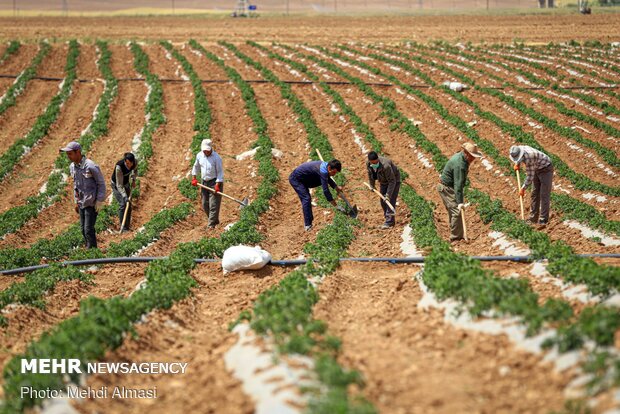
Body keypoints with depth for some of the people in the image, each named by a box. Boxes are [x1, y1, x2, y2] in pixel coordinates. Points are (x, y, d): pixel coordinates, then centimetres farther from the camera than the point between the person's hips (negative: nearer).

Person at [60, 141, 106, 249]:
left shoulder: (90, 166, -19)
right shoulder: (72, 167, 5)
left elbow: (101, 183, -12)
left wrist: (99, 201, -14)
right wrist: (76, 201, 17)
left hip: (92, 203, -8)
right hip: (81, 203, 8)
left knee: (88, 230, -10)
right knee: (83, 229, 11)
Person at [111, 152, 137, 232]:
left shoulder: (134, 163, -22)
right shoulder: (119, 167, -37)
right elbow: (119, 185, -33)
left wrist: (133, 179, -5)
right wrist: (124, 196, -41)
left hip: (126, 184, 5)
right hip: (116, 185, -5)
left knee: (128, 205, 3)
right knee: (123, 204, -17)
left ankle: (127, 228, 11)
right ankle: (123, 228, -11)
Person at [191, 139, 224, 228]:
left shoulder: (216, 158, -16)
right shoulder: (199, 156, 1)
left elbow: (220, 172, -14)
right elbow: (196, 166, 18)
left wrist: (217, 185, -21)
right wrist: (193, 178, 10)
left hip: (215, 182, -6)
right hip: (204, 182, 6)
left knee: (213, 205, -9)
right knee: (205, 205, 11)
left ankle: (211, 224, -6)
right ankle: (215, 220, 28)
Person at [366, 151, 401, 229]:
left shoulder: (385, 166, -40)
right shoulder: (368, 164, -19)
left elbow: (392, 181, -34)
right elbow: (370, 174, 4)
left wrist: (388, 195, -35)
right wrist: (372, 186, 14)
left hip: (394, 180, -7)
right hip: (383, 181, 7)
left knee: (391, 200, -15)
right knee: (383, 202, 7)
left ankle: (389, 222, -15)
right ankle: (391, 221, 18)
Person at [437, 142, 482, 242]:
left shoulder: (460, 157, 5)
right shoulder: (459, 165, -28)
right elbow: (458, 185, -33)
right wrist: (460, 202, -36)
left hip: (448, 188, 10)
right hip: (447, 188, -10)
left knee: (453, 212, 14)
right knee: (457, 212, -13)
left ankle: (458, 236, 21)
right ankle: (455, 238, -11)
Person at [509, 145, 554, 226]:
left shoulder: (528, 157, -36)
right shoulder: (518, 150, -11)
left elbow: (530, 176, -28)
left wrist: (523, 188, -20)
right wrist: (517, 164, 18)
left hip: (546, 169, -9)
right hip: (537, 170, 9)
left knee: (544, 195, -11)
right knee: (535, 194, 8)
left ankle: (543, 221, -12)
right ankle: (533, 219, 11)